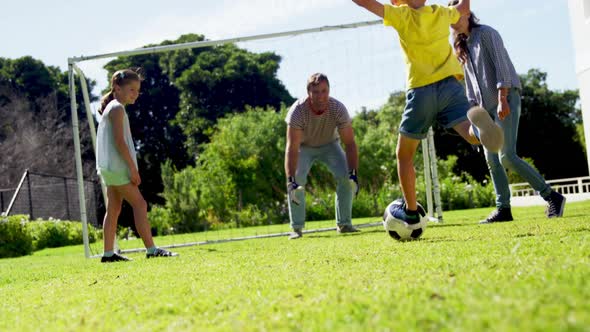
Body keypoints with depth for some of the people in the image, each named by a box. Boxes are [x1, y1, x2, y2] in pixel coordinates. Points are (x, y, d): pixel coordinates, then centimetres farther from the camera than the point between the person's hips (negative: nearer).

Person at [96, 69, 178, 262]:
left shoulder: (111, 109, 20)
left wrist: (130, 167, 18)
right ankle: (151, 250, -11)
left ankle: (108, 253, 11)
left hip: (111, 168, 10)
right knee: (139, 204, -10)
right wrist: (133, 167, -19)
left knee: (113, 210, 9)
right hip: (117, 166, -10)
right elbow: (119, 141, -19)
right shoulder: (117, 108, -10)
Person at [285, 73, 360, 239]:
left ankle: (344, 223, -4)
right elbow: (292, 148, -39)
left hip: (329, 145, 1)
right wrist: (291, 181, -49)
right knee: (297, 180, -23)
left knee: (345, 177, -19)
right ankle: (297, 228, -10)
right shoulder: (298, 110, -35)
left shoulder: (338, 109, -30)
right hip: (304, 146, -1)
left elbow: (349, 143, -26)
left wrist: (353, 174, -39)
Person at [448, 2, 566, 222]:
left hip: (506, 98, -8)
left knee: (507, 156, -18)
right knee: (492, 160, 0)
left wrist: (502, 100, -20)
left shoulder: (486, 33, -2)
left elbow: (501, 66, -11)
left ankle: (552, 197, -10)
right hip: (486, 107, 8)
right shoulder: (463, 47, 20)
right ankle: (503, 209, 2)